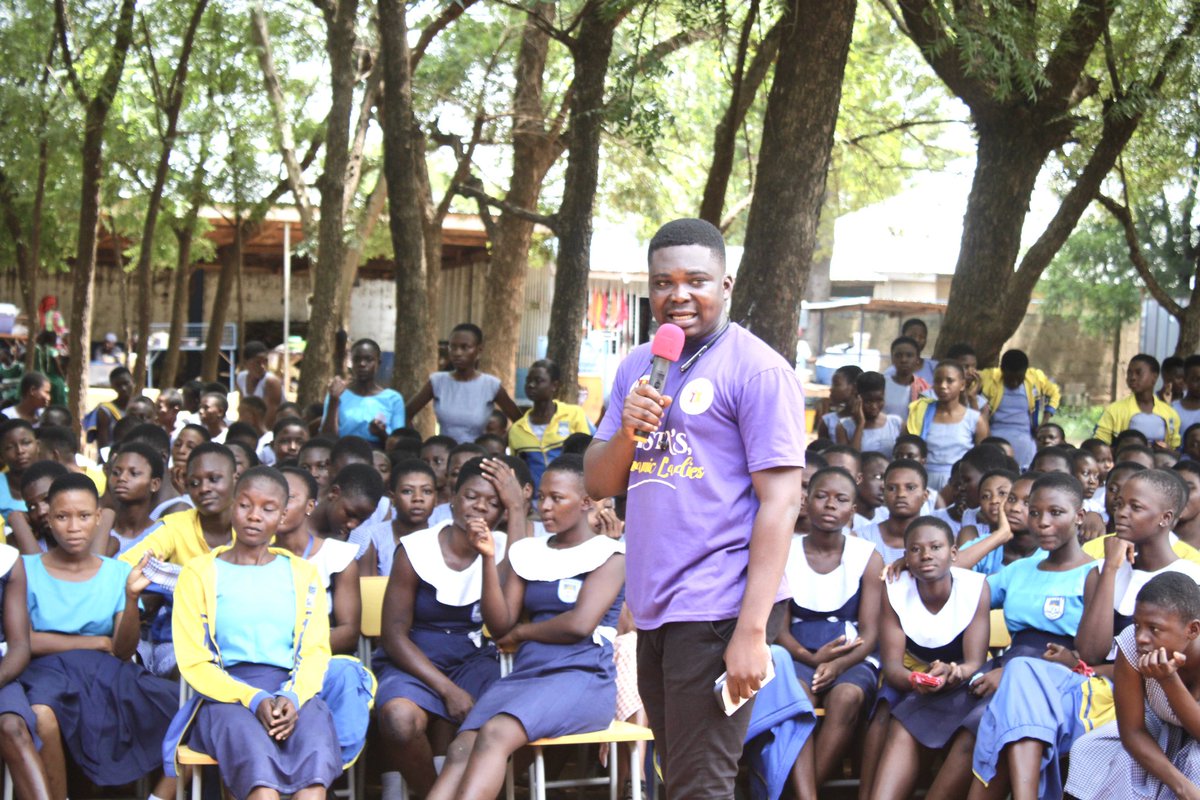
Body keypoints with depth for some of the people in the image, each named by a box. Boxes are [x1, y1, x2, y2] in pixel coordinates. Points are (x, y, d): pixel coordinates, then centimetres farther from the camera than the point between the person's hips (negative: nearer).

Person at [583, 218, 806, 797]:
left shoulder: (756, 369, -9)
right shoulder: (637, 367, 13)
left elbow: (780, 501, -14)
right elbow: (599, 485, 14)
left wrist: (752, 630, -20)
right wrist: (627, 429, -8)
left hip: (718, 612, -7)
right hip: (653, 608, 7)